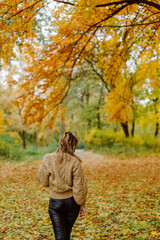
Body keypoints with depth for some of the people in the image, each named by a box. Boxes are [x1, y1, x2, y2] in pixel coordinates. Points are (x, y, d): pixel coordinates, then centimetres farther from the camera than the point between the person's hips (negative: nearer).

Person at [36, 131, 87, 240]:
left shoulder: (48, 159, -9)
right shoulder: (74, 161, -12)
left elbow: (43, 182, 0)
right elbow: (80, 185, -10)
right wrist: (82, 204, 1)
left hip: (55, 202, -1)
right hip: (72, 201, 1)